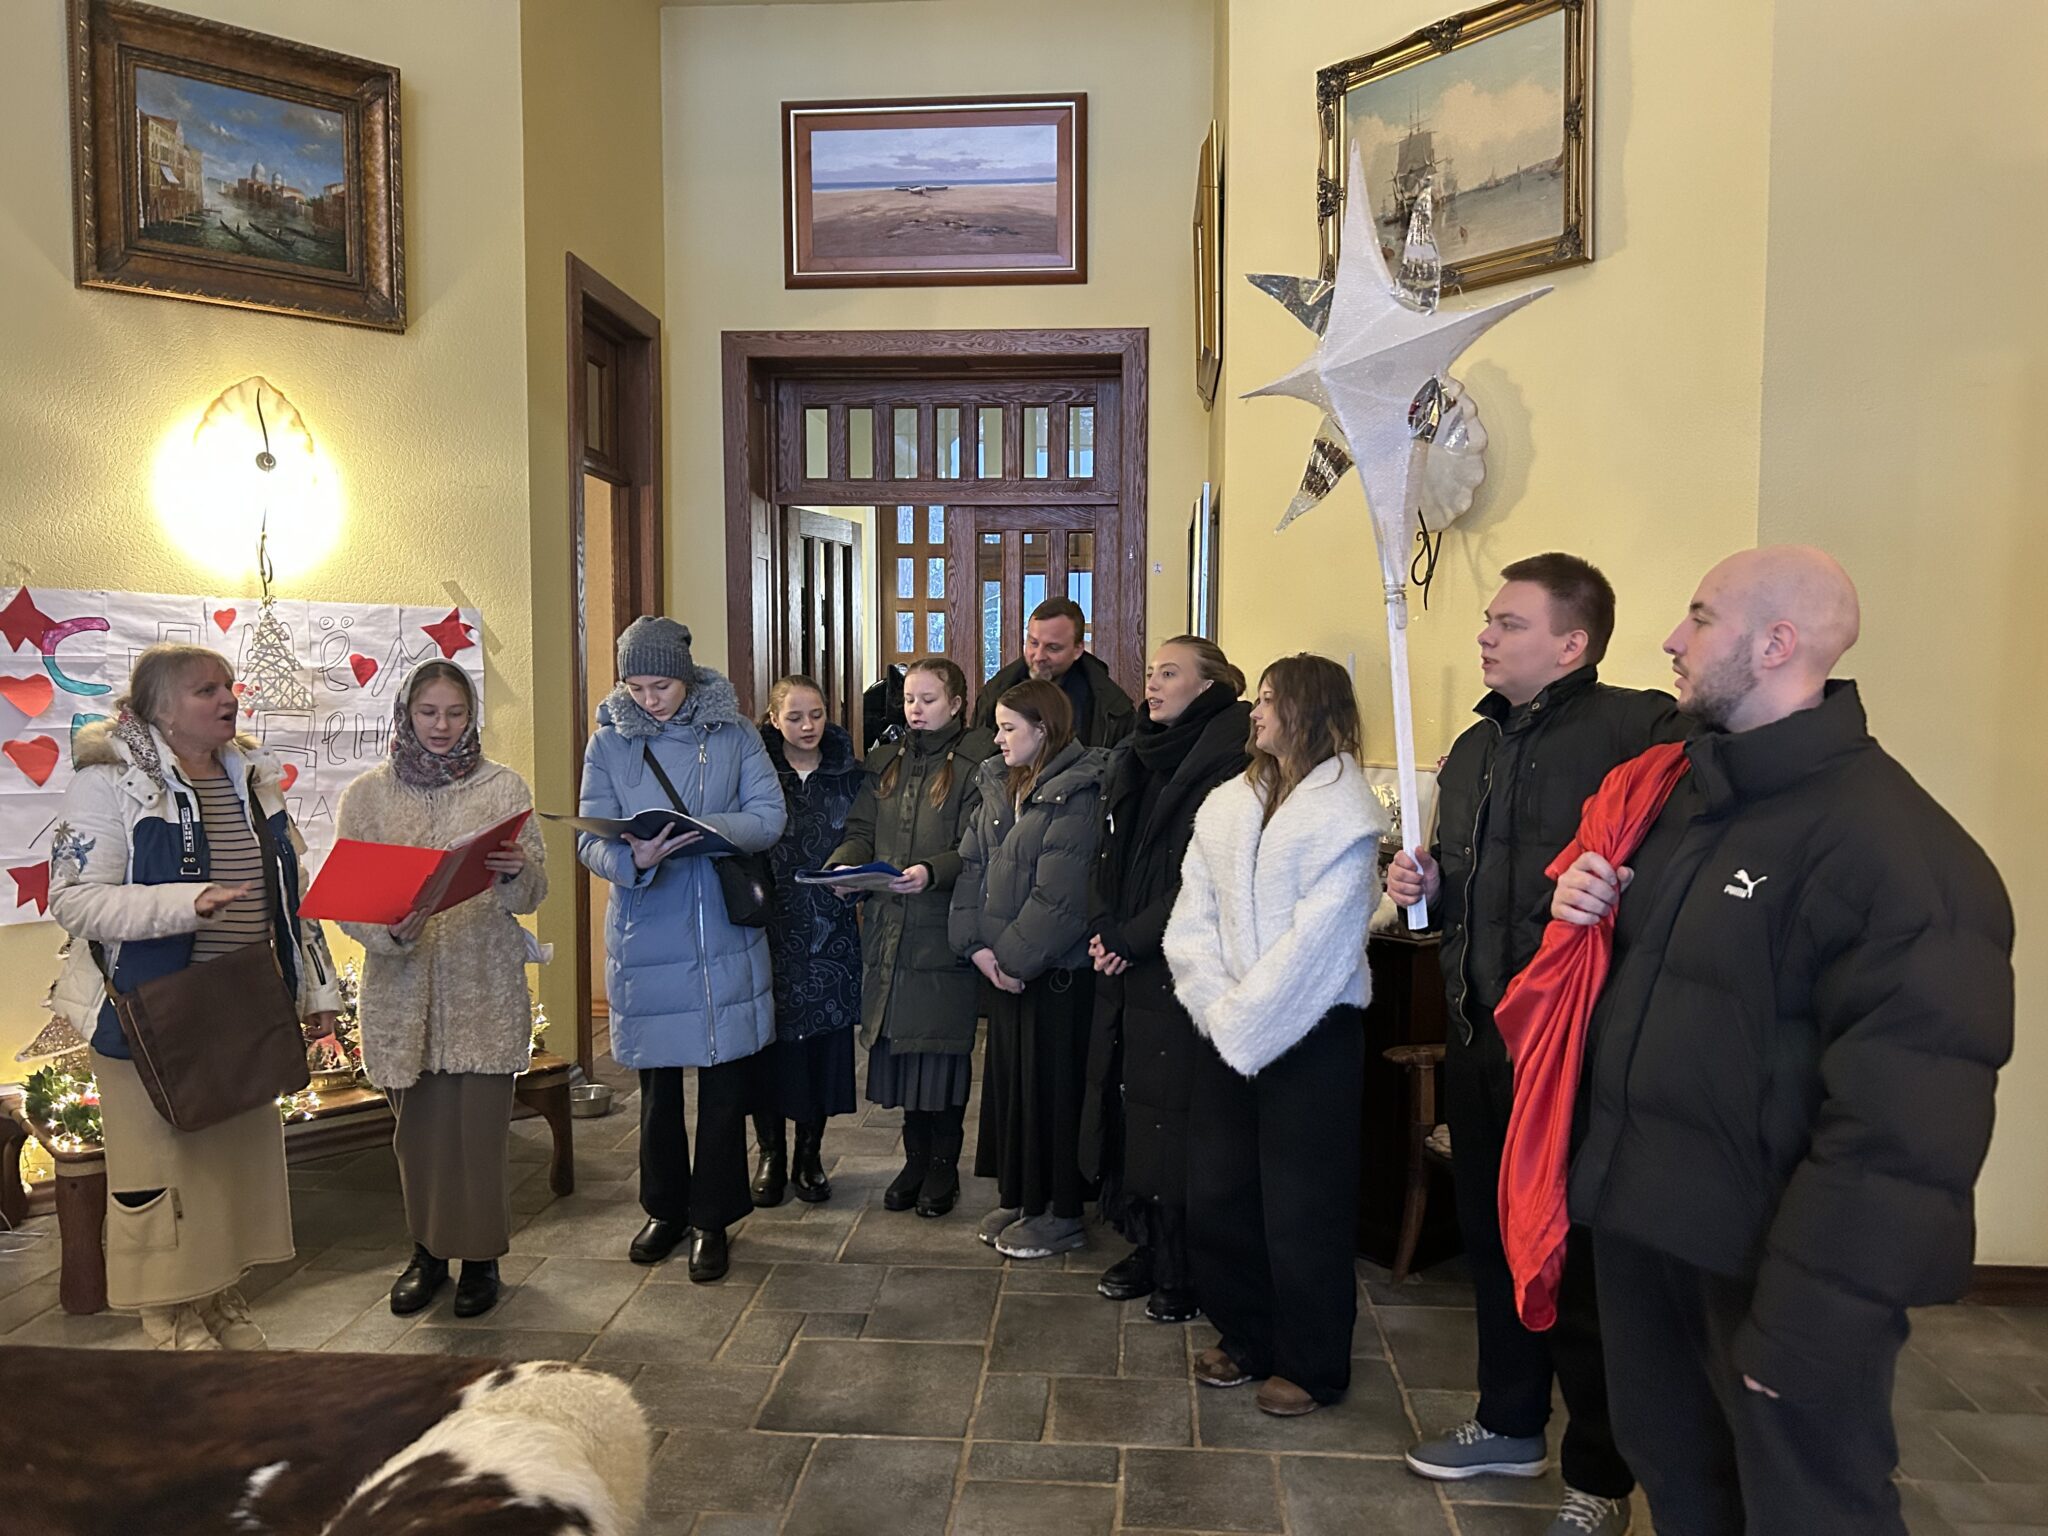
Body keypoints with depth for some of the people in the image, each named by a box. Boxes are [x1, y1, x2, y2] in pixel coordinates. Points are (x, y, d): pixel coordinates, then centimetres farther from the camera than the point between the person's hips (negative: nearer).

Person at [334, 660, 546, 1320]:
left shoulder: (504, 787, 2)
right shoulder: (366, 795, 4)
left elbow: (534, 894, -1)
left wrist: (516, 874, -24)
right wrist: (390, 931, -20)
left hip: (486, 990, -1)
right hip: (402, 988, 1)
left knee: (479, 1125, 2)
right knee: (418, 1128, 10)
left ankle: (480, 1257, 19)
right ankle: (428, 1251, 28)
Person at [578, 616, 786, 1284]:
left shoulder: (733, 734, -1)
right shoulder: (608, 743, 0)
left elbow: (770, 816, -7)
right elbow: (590, 841, -6)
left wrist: (708, 828, -26)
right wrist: (634, 859, -28)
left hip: (725, 937, -1)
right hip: (646, 941, 1)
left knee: (724, 1084, 5)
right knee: (657, 1083, 14)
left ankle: (711, 1219, 21)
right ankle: (665, 1210, 33)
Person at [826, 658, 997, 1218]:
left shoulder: (978, 762, -5)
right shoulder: (886, 763, 16)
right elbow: (861, 830, 12)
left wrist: (934, 871, -27)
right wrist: (844, 862, -9)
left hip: (945, 930, -5)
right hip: (888, 928, 5)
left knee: (943, 1042, 1)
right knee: (900, 1041, 10)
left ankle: (944, 1162, 18)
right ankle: (916, 1157, 25)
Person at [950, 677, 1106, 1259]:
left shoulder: (1076, 795, -16)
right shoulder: (998, 786, 10)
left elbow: (1058, 895, -21)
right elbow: (971, 865, 7)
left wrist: (1015, 955, -17)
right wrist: (977, 944, -4)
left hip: (1055, 969, -8)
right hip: (1002, 965, 8)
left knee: (1053, 1084, 3)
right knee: (1007, 1077, 16)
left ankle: (1061, 1214, 17)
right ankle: (1018, 1198, 31)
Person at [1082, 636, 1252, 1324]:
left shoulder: (1226, 760, -11)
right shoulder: (1134, 758, 14)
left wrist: (1132, 937, -14)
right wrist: (1103, 927, 0)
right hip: (1125, 965, 8)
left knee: (1171, 1110, -1)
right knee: (1127, 1103, 11)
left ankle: (1184, 1270, 13)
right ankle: (1147, 1246, 26)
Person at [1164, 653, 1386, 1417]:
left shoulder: (1343, 809, -10)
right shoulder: (1227, 804, 8)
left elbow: (1318, 936, -17)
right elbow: (1193, 916, 4)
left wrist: (1246, 1021, -15)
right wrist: (1216, 1007, -9)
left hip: (1310, 1034, -6)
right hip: (1229, 1032, 6)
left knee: (1301, 1210, 4)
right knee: (1217, 1195, 13)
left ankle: (1311, 1366, 23)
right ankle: (1245, 1339, 33)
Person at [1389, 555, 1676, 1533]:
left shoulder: (1638, 732, -14)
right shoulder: (1476, 746, 12)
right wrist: (1425, 887, 2)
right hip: (1477, 1034, 8)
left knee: (1582, 1263, 6)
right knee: (1492, 1235, 20)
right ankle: (1510, 1423, 40)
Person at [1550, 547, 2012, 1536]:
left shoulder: (1892, 844, -21)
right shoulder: (1684, 794, 8)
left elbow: (1905, 1117, -25)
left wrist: (1808, 1317, -23)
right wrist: (1586, 906, 0)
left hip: (1771, 1258, -8)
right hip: (1642, 1219, 8)